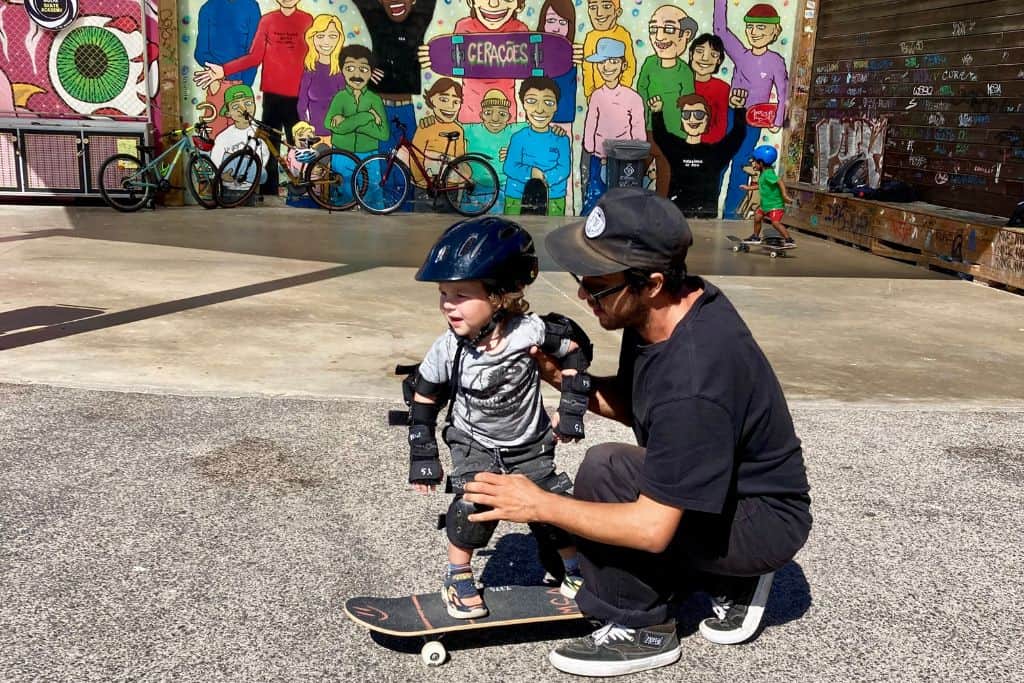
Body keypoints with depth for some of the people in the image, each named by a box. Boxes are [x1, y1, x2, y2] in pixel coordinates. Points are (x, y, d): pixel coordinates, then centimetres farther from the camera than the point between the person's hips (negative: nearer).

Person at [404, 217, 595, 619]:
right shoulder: (447, 350, -23)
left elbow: (575, 352, -8)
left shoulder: (532, 331, -27)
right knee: (471, 503, -20)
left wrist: (571, 411, -7)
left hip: (530, 445, 1)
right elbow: (423, 399, -7)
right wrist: (423, 455, -5)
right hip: (474, 444, 0)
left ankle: (576, 573, 27)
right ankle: (458, 578, 3)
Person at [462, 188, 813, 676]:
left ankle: (640, 630, -6)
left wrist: (539, 506, -23)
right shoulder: (674, 305, -9)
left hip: (766, 523, -9)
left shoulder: (692, 383, -36)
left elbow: (653, 528, -31)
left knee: (604, 471, -26)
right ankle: (733, 579, 19)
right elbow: (633, 404, 6)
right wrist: (564, 378, -11)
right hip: (731, 488, 9)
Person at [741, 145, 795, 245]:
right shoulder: (763, 173, 10)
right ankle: (756, 237, 34)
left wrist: (785, 195, -37)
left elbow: (780, 182, -30)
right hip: (766, 204, 11)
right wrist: (749, 188, 33)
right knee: (757, 217, 18)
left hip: (776, 204, -11)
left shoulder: (768, 173, -21)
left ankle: (789, 240, -19)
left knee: (775, 222, -20)